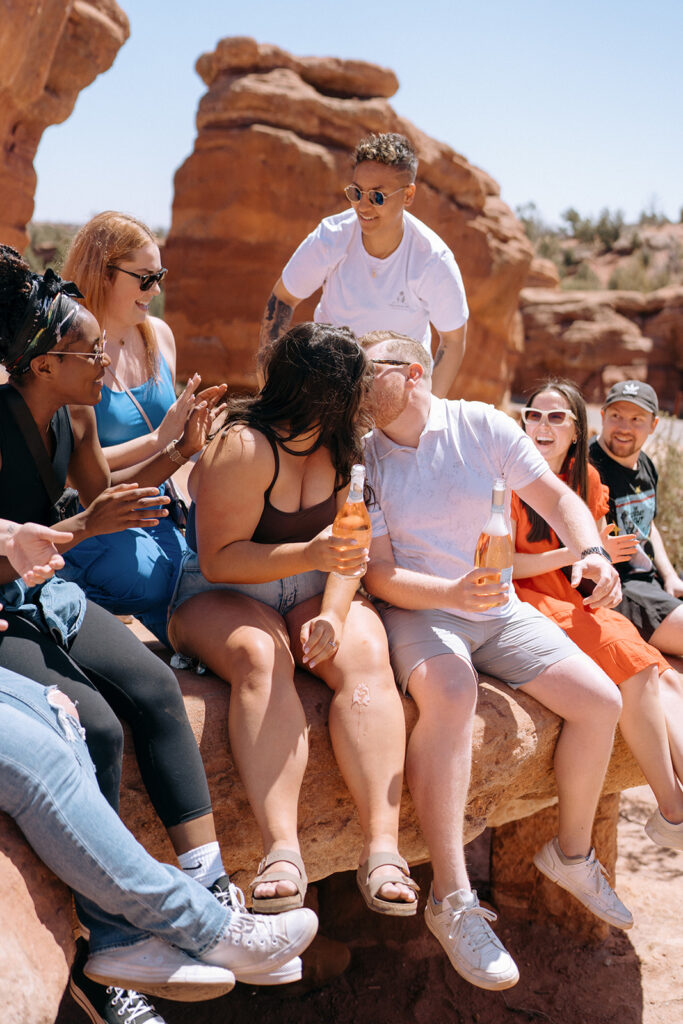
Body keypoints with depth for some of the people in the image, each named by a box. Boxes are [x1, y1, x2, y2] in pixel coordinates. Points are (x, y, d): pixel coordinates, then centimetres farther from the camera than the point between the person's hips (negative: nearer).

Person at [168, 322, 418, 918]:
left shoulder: (340, 444, 7)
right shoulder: (242, 447, -15)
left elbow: (350, 543, 2)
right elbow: (219, 560, -16)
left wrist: (334, 611, -18)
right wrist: (310, 556, -30)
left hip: (312, 592, 5)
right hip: (221, 596, -4)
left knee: (365, 656, -28)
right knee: (260, 657, -38)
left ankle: (383, 847, -38)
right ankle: (281, 848, -45)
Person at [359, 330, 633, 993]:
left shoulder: (481, 426, 0)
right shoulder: (364, 459, -3)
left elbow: (555, 497, 0)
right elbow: (380, 573, -9)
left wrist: (591, 552, -20)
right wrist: (453, 594, -26)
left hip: (500, 609, 4)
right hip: (417, 610, -4)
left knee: (600, 701, -9)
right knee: (449, 692, -37)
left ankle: (571, 852, 17)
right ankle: (451, 901, -32)